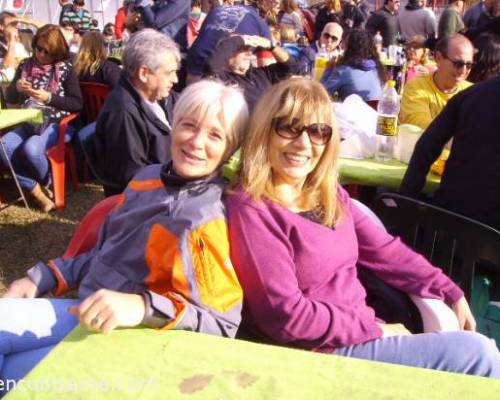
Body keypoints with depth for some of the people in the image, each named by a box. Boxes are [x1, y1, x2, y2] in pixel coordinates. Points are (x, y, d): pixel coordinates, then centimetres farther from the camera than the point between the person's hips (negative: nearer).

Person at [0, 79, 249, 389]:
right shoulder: (148, 178, 6)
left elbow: (222, 323, -23)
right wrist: (43, 277, 9)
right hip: (93, 310, 7)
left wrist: (144, 307, -37)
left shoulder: (211, 219, -19)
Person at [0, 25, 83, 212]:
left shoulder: (65, 69, -3)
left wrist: (49, 98, -18)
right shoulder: (25, 65, 10)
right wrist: (16, 87, -8)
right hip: (29, 122, 5)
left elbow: (78, 104, -7)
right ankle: (36, 190, -14)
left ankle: (47, 183, -1)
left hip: (55, 123, -5)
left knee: (30, 148, -32)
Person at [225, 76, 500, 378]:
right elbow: (286, 316, -22)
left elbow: (385, 250, 9)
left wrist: (450, 293, 5)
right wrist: (375, 328, -14)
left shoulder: (329, 194, 5)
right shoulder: (250, 209, -19)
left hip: (359, 334, 7)